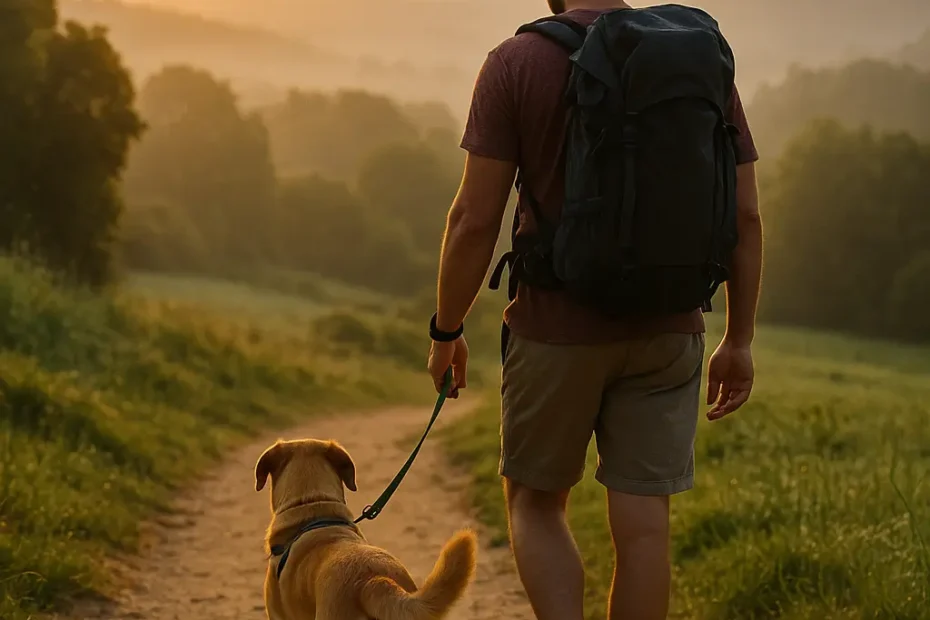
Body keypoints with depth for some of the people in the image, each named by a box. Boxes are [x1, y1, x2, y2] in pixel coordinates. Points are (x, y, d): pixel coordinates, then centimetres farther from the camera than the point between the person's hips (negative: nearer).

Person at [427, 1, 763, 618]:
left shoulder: (517, 63, -7)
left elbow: (476, 217, -10)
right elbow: (745, 215, 1)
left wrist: (446, 330, 2)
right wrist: (739, 341, 8)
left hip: (557, 329, -2)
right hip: (667, 332, 2)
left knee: (535, 502, 15)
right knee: (642, 522, 6)